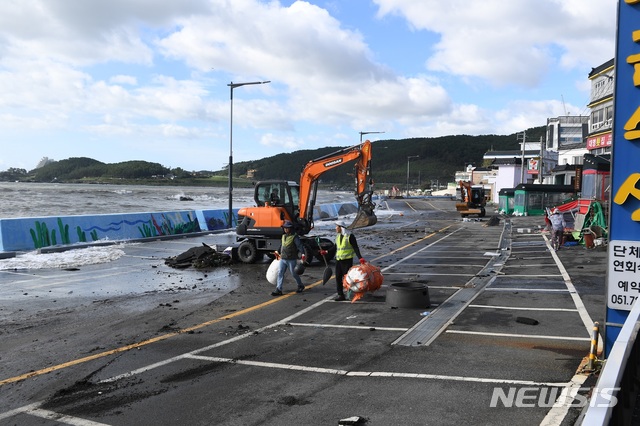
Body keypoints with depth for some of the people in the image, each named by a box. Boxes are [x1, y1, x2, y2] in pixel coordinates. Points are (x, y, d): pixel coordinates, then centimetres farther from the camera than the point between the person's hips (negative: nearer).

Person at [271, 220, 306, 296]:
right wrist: (279, 253, 35)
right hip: (283, 259, 6)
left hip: (291, 260, -6)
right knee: (280, 273, -1)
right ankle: (278, 290, -1)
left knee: (294, 274, 6)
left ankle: (300, 286, 29)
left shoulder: (294, 237, -12)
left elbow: (300, 246, -20)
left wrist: (303, 254, -33)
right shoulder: (283, 236, 10)